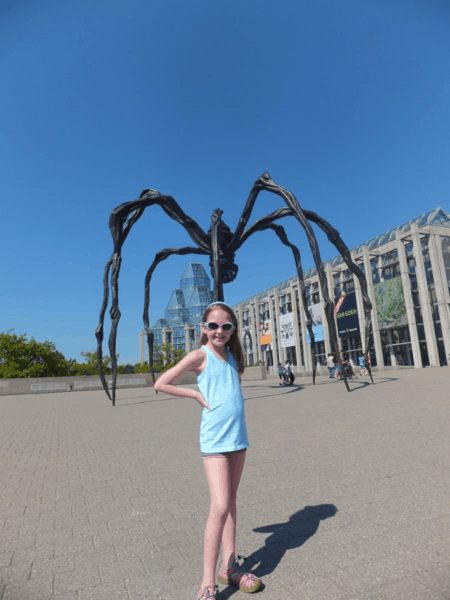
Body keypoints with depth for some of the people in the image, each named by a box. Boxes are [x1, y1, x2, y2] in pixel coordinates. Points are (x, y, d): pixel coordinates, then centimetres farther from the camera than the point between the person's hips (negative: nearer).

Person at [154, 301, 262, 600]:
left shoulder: (232, 355, 9)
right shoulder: (200, 355, -9)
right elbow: (161, 384, -8)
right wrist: (197, 394, -10)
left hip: (238, 435, 6)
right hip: (215, 438, -6)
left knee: (231, 501, 14)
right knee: (220, 506, -9)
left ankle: (230, 566, 27)